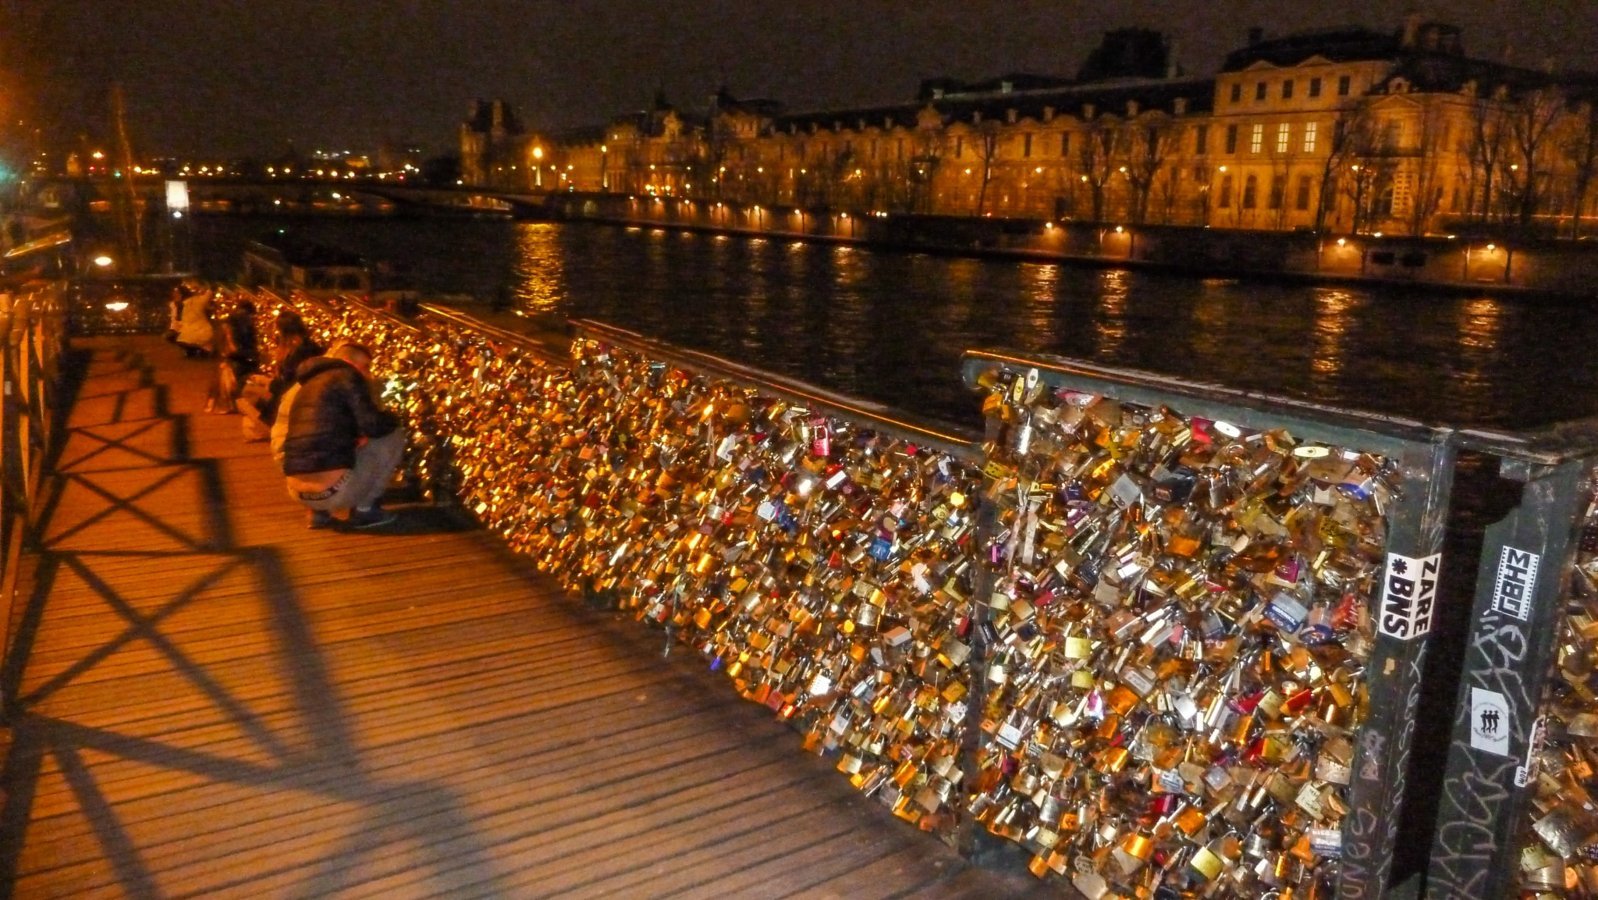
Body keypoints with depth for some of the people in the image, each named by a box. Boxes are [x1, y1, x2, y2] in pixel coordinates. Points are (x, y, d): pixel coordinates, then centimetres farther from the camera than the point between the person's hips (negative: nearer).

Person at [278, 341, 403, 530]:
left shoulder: (306, 386, 24)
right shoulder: (348, 377, 0)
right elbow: (374, 425, -9)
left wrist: (356, 436, 22)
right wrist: (392, 418, 12)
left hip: (299, 492, 8)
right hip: (332, 488, -8)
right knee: (393, 436, 7)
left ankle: (318, 512, 17)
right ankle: (363, 510, 6)